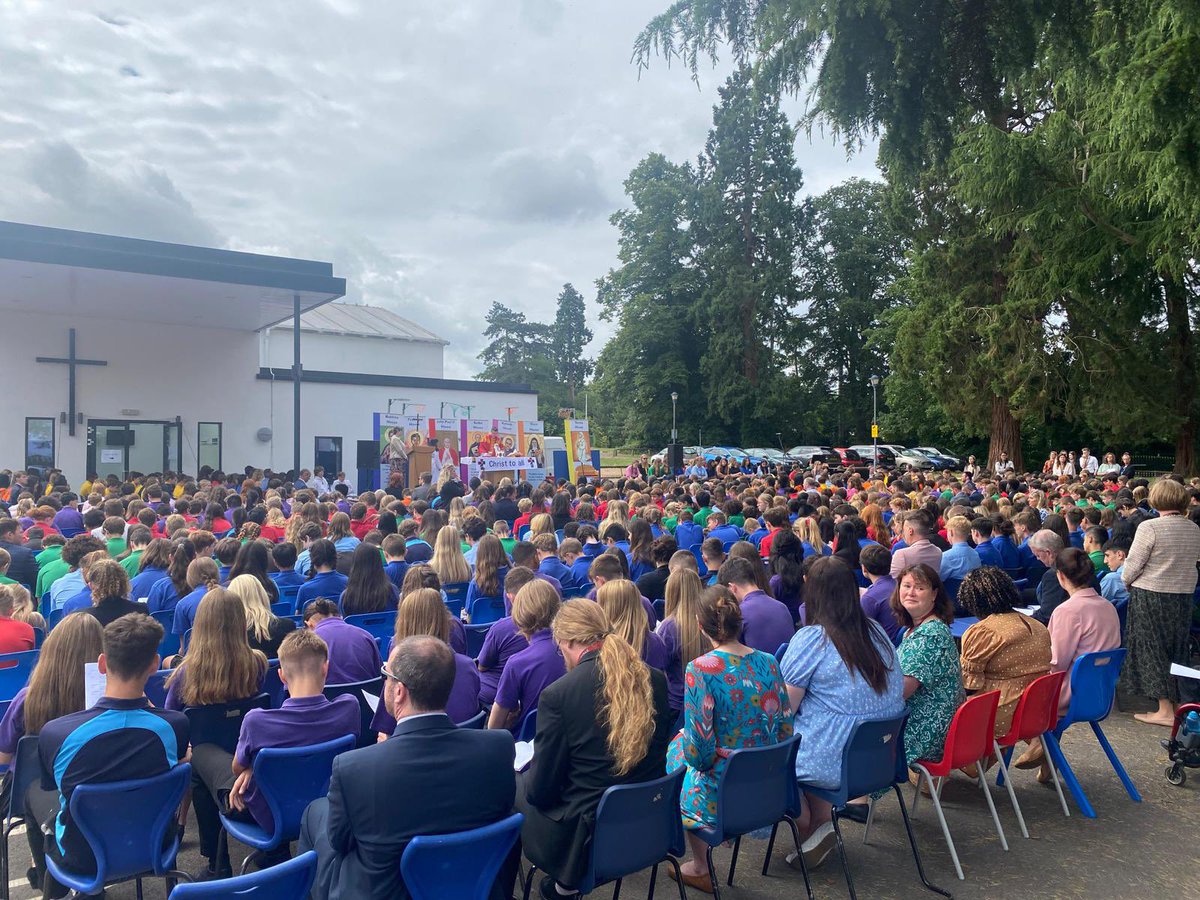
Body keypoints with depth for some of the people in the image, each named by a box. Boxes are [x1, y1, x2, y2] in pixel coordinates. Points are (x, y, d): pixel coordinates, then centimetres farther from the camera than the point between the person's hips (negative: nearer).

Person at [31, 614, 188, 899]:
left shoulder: (53, 733, -29)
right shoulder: (176, 725, -27)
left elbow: (50, 784, -5)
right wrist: (144, 699, 0)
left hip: (82, 859, -1)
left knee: (34, 791, 26)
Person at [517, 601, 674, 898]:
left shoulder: (557, 694, -21)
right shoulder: (656, 680, -6)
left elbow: (540, 789, -12)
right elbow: (655, 756, 9)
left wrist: (527, 778, 10)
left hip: (585, 836, -6)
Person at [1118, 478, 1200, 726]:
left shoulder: (1149, 528, -17)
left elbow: (1133, 564, -14)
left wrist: (1127, 581, 5)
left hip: (1150, 595, -6)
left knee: (1151, 650, 2)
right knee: (1176, 650, 17)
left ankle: (1165, 710, 3)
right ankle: (1177, 701, 24)